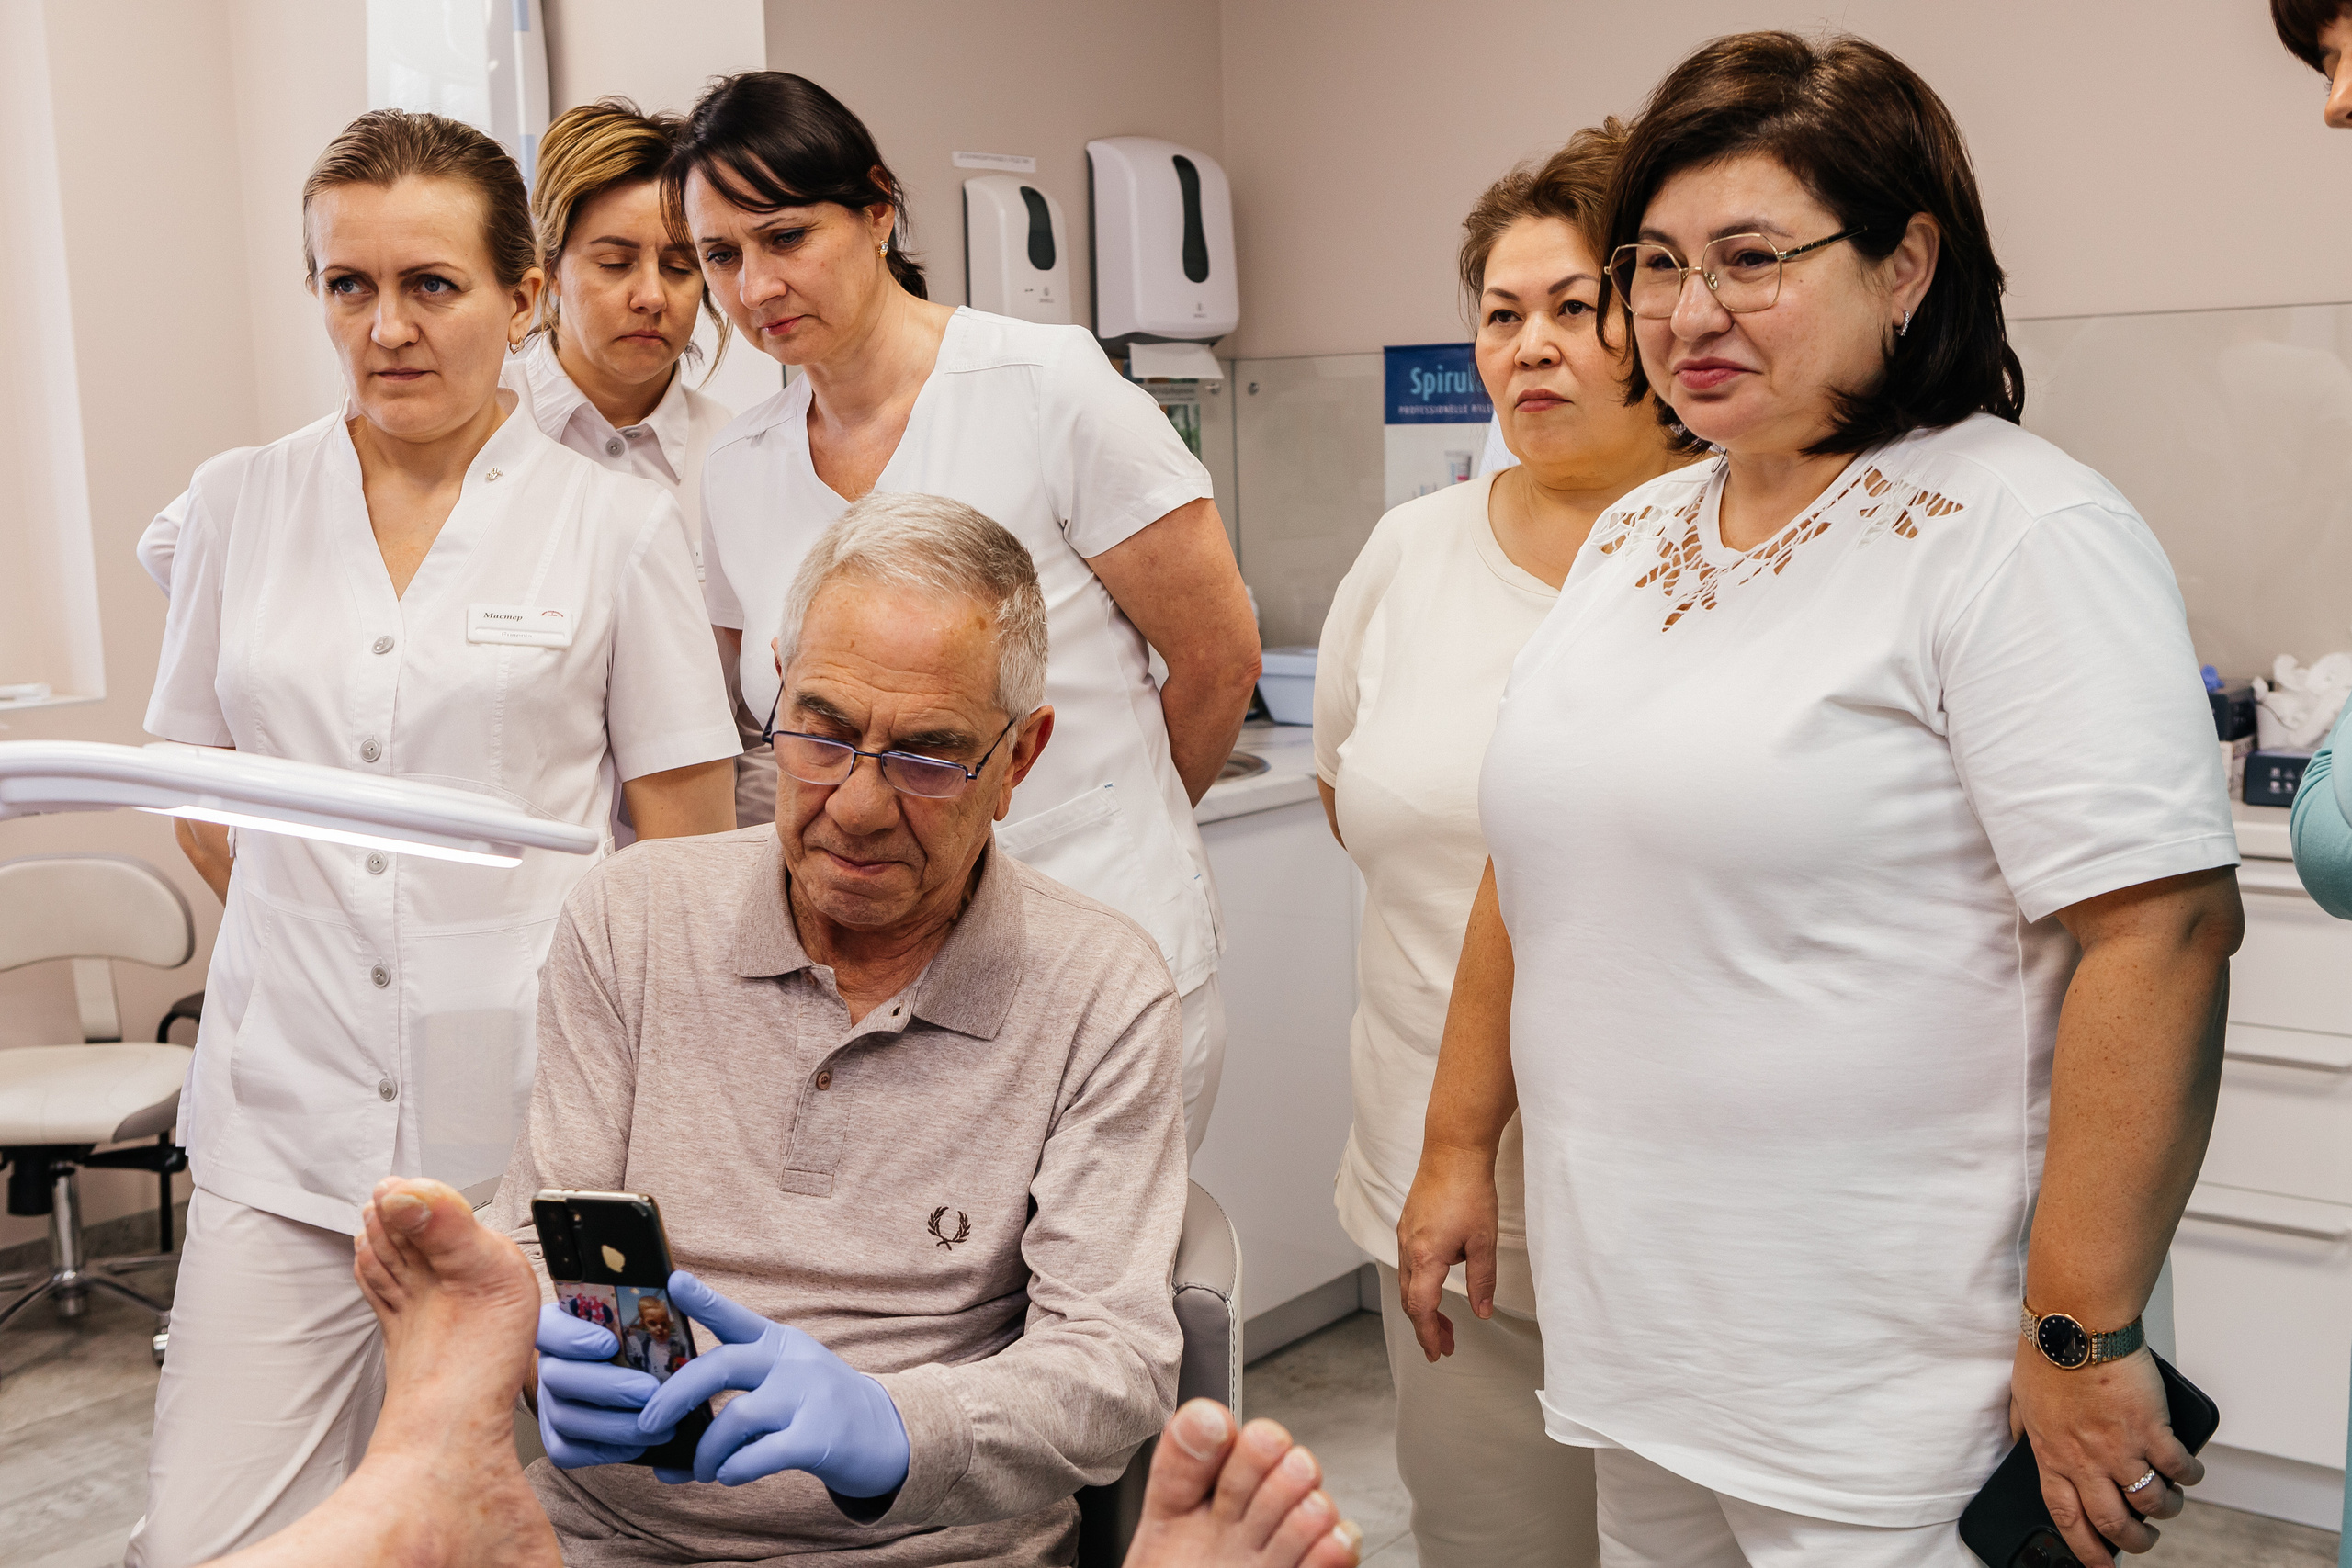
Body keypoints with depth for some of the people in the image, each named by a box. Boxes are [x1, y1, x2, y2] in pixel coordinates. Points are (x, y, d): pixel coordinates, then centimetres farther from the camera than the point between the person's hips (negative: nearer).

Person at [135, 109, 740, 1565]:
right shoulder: (241, 502, 9)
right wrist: (325, 934, 11)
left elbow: (692, 844, 1)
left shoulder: (620, 524, -1)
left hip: (530, 1117, -2)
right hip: (289, 1110, 3)